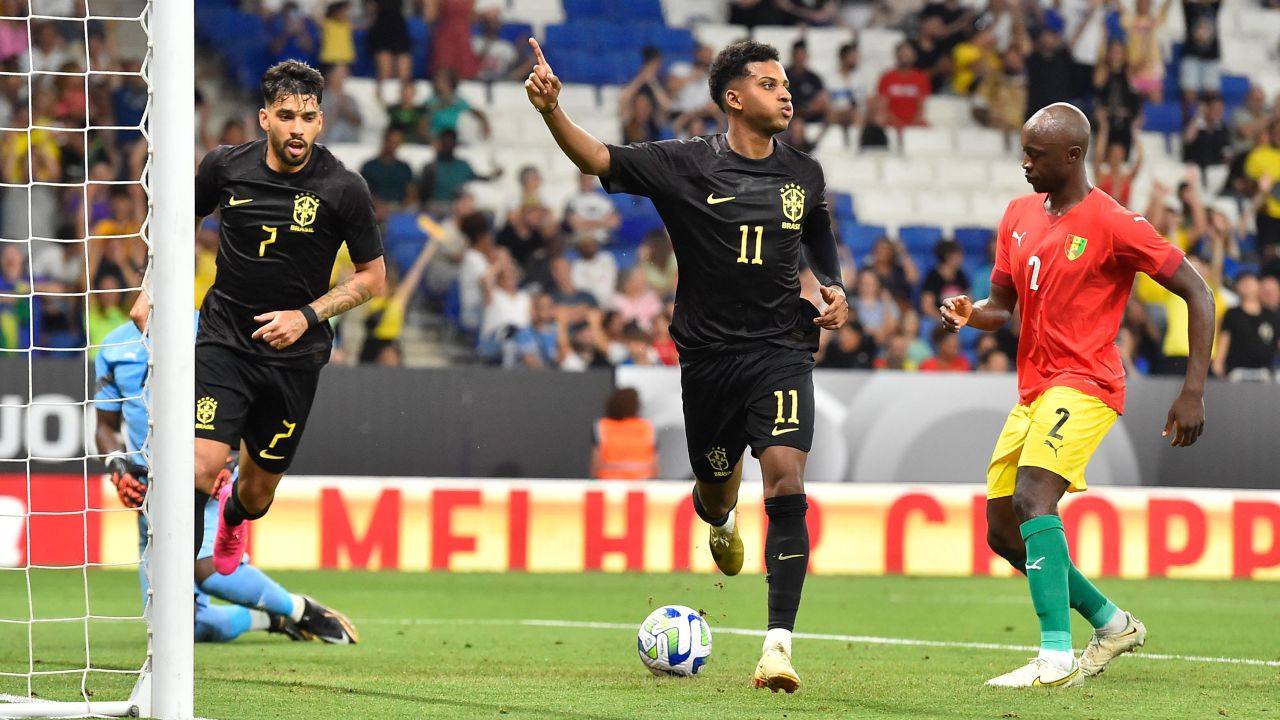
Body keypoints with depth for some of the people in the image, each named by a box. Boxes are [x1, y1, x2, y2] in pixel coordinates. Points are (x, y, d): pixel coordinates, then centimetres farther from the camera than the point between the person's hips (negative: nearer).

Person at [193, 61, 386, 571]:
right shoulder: (225, 166, -6)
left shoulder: (344, 190, -11)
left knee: (260, 488, 14)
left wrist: (307, 316, -14)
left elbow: (373, 276, -1)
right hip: (223, 339, 0)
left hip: (293, 354, 0)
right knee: (201, 467, -21)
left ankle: (234, 517, 52)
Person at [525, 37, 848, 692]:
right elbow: (598, 159, -16)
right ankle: (722, 521, 58)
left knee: (785, 483, -18)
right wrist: (552, 111, -34)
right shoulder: (687, 165, -6)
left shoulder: (804, 176, 5)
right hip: (708, 354, 0)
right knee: (716, 488, 16)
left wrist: (834, 292, 5)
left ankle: (779, 643, -19)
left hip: (781, 350, 0)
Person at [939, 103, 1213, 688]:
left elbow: (1197, 294, -9)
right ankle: (1112, 624, 27)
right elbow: (1002, 306, 19)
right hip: (1033, 391, 9)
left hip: (1084, 386, -9)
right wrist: (968, 314, -6)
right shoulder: (1019, 215, 11)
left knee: (1031, 497, -28)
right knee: (1002, 532, 9)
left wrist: (1193, 392, -15)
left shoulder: (1113, 225, -12)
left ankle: (1056, 657, -31)